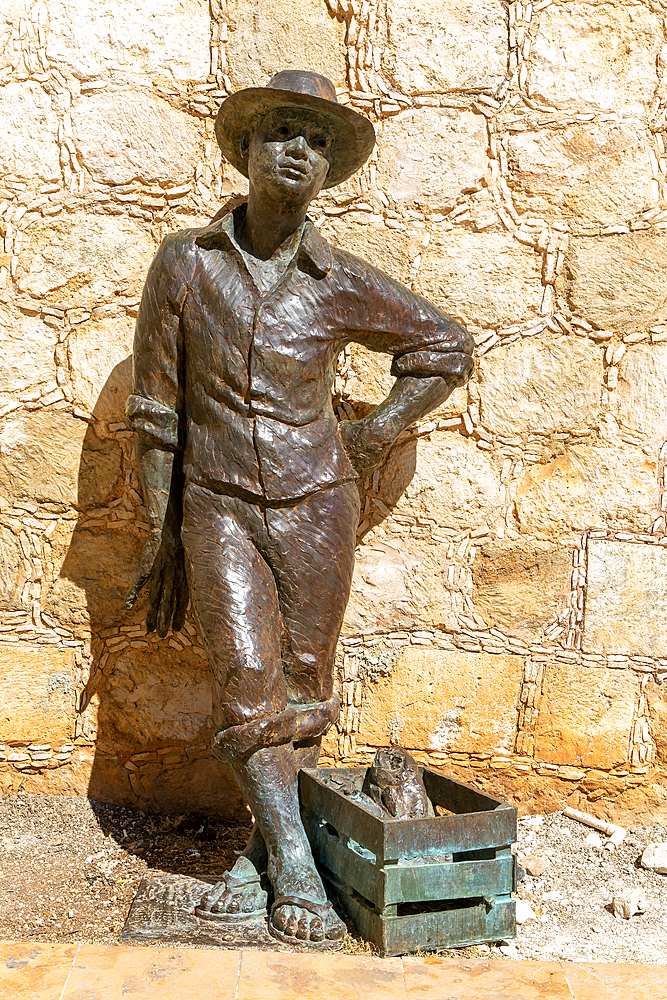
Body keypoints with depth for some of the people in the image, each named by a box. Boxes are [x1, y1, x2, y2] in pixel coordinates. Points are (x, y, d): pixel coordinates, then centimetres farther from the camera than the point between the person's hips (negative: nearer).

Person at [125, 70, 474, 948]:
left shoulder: (343, 285, -1)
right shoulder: (186, 263, -1)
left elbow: (446, 347, 13)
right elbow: (154, 408, 2)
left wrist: (374, 436, 3)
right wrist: (162, 538, 3)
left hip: (315, 504, 1)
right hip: (217, 507, 0)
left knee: (302, 693, 6)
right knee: (247, 686, -10)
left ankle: (264, 856, 24)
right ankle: (296, 872, 4)